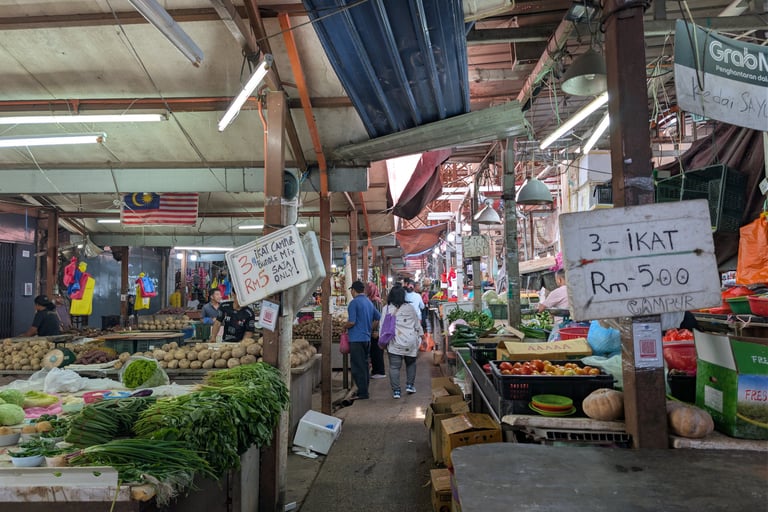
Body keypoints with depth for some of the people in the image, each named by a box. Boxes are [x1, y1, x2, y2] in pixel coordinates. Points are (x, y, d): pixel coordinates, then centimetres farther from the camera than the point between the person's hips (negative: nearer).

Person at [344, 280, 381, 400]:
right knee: (364, 365, 16)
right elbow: (378, 318, 17)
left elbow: (352, 322, -20)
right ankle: (364, 390, 23)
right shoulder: (369, 302, 12)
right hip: (367, 338, 8)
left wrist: (345, 326, 0)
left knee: (358, 367, -2)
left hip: (356, 339, -8)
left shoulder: (354, 303, -13)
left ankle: (363, 393, 0)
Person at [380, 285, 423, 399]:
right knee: (411, 363, 21)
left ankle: (396, 391, 2)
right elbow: (417, 324, 9)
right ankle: (410, 385, 21)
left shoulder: (386, 309, -4)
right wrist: (420, 336, 22)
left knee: (394, 366, 3)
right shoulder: (410, 308, 1)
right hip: (410, 342, 2)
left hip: (395, 343, -2)